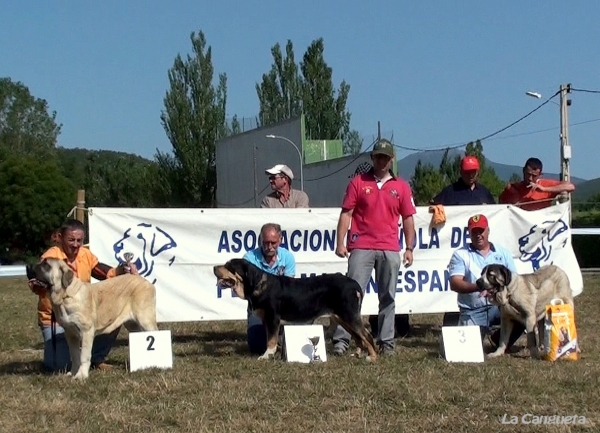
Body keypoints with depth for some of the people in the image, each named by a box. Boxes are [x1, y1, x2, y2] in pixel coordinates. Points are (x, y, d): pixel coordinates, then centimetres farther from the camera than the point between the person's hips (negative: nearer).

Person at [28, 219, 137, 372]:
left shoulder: (85, 254, 0)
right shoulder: (50, 257, -17)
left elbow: (106, 273, 2)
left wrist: (122, 269, -17)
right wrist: (36, 286, -53)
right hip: (55, 319, -6)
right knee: (60, 366, -21)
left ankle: (97, 359, 8)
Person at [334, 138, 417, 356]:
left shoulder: (401, 187, 10)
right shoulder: (358, 182, 6)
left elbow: (408, 219, 11)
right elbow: (346, 214, 3)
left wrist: (409, 248, 4)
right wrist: (340, 243, -5)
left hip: (390, 250, 2)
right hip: (361, 247, -2)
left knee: (388, 297, 6)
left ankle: (386, 342, 13)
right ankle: (341, 340, -7)